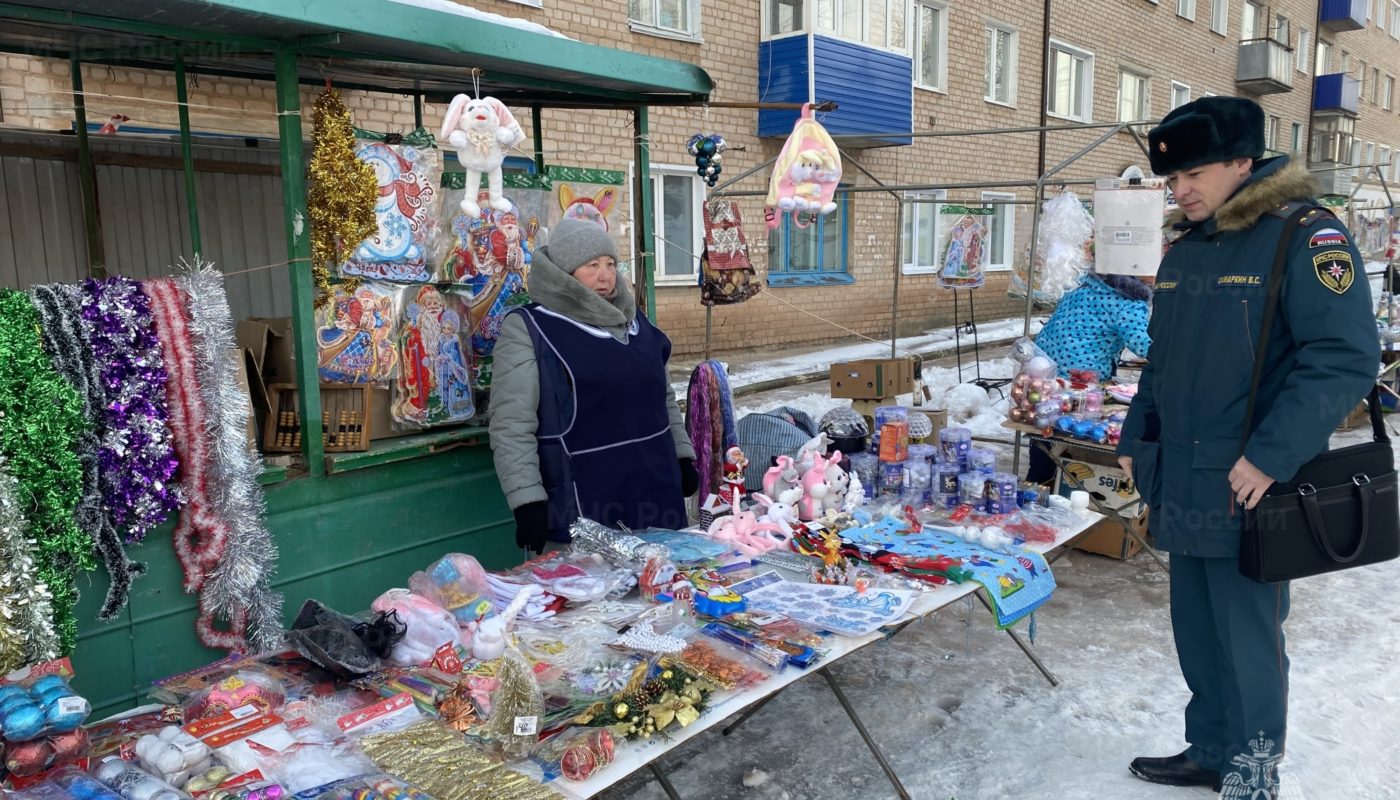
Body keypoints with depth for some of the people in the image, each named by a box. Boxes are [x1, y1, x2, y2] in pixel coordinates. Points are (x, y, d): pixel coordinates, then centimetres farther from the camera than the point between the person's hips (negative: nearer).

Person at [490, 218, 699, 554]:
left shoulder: (635, 321, 13)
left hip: (657, 495, 7)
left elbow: (665, 398, 22)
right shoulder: (528, 329, -7)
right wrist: (527, 500, -18)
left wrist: (683, 455, 16)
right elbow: (512, 428, -12)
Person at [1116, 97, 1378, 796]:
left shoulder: (1304, 237, -11)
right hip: (1181, 487, 7)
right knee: (1194, 630, 16)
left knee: (1247, 640, 3)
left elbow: (1346, 359, -19)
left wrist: (1271, 456, -23)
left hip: (1248, 493, -7)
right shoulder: (1183, 251, 12)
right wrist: (1135, 439, 16)